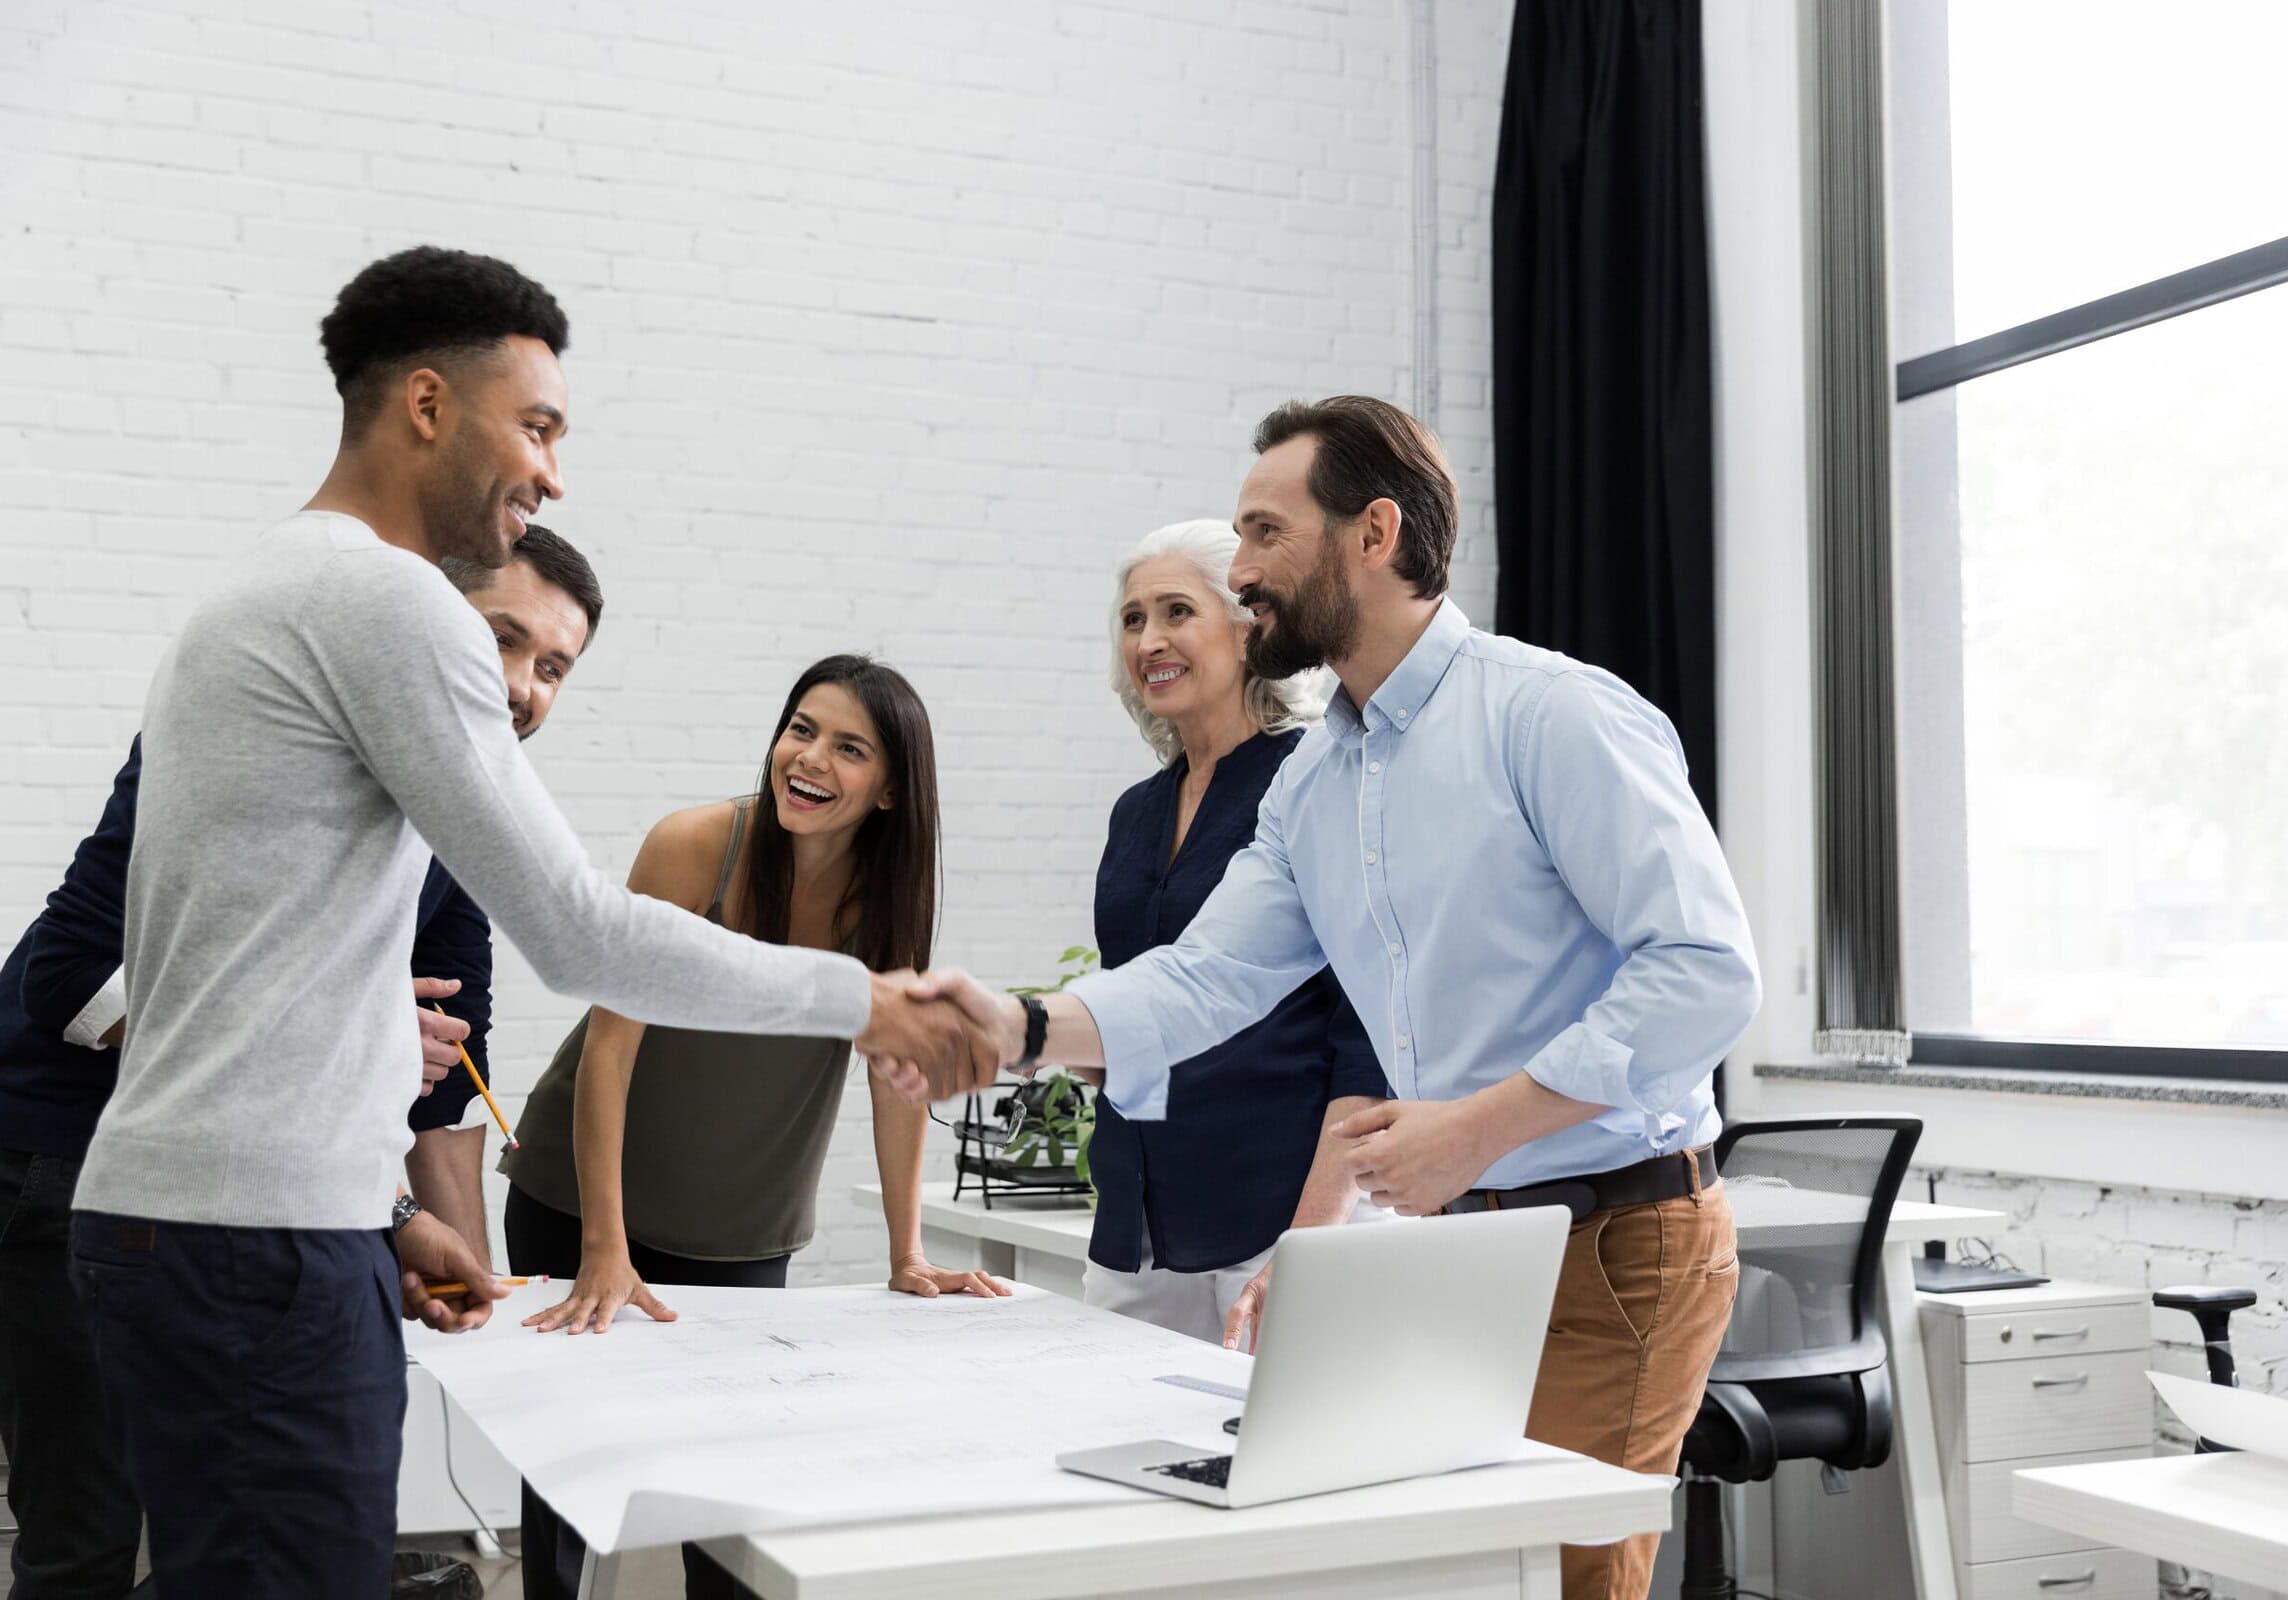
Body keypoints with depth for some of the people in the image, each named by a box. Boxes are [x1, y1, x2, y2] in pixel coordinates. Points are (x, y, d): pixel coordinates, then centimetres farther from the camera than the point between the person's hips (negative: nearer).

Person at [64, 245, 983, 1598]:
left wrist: (376, 1213, 20)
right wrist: (857, 999, -5)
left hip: (170, 1217, 10)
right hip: (261, 1237, -10)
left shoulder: (261, 598, 20)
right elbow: (580, 936, -14)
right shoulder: (388, 598, -11)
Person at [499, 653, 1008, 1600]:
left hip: (746, 1236, 3)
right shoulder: (695, 848, -21)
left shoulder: (893, 889, -11)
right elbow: (610, 1043, -21)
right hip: (581, 1205, -2)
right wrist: (606, 1251, -24)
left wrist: (908, 1257, -7)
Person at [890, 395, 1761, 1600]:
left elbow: (1704, 969, -21)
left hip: (1616, 1239, -7)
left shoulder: (1550, 714, -15)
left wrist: (1477, 1127, -23)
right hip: (1461, 1235, 7)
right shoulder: (1310, 784, 10)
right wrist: (1023, 1030, -14)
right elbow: (1206, 977, 4)